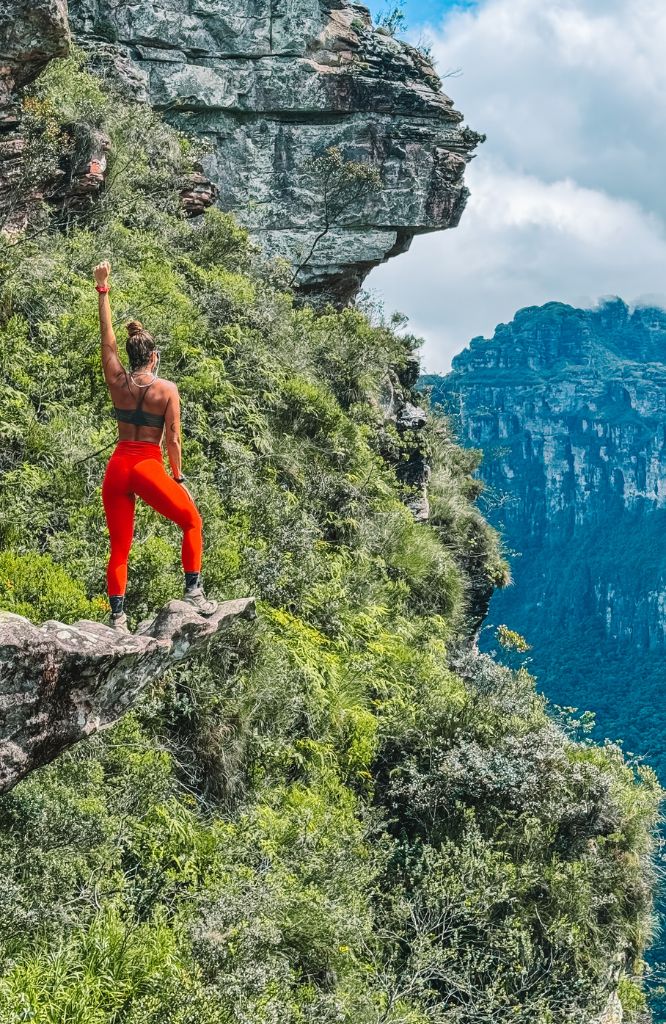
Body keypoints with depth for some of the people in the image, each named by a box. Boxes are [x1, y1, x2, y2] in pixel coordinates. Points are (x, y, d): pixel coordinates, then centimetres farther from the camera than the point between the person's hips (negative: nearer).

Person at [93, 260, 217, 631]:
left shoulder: (118, 382, 3)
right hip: (148, 467, -4)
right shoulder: (167, 389, -5)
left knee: (120, 547, 9)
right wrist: (178, 477, 4)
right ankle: (194, 591, 10)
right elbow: (174, 439, -6)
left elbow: (107, 338, 10)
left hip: (117, 467, 4)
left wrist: (103, 289, 14)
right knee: (192, 521, 17)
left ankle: (118, 617, 4)